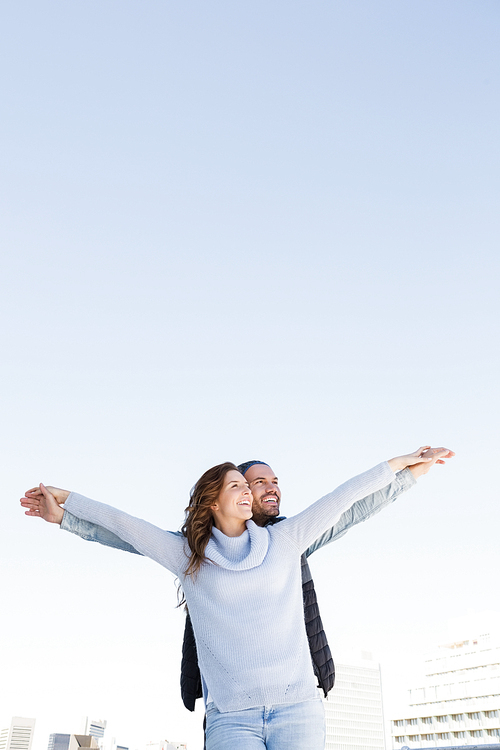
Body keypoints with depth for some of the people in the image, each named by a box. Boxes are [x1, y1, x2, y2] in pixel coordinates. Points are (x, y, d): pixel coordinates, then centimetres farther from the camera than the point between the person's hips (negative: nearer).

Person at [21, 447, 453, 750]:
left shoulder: (284, 539, 12)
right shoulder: (189, 556, 10)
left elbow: (340, 500, 12)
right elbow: (124, 525, 12)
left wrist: (397, 464, 16)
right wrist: (64, 504, 15)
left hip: (297, 704, 1)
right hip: (230, 714, 0)